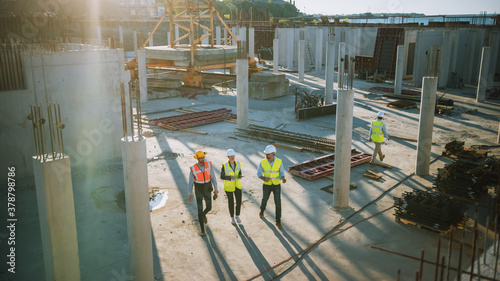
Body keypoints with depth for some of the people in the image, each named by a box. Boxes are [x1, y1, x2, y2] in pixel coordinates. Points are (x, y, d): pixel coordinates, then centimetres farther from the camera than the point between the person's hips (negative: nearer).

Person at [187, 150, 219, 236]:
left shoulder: (209, 164, -14)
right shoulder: (193, 169, -19)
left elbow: (212, 177, -4)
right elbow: (190, 183, -11)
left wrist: (216, 188, -10)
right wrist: (190, 195, -15)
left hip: (207, 190, 3)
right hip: (199, 191, -3)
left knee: (209, 208, 15)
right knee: (200, 210, -6)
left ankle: (203, 215, 53)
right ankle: (202, 230, 7)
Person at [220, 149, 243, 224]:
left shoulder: (238, 164, -6)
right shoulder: (224, 166, -17)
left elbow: (239, 173, 6)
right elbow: (222, 177, -12)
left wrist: (240, 176, -17)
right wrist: (230, 177, -28)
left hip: (237, 185, 3)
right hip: (228, 186, -3)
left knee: (239, 201, 3)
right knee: (231, 202, 9)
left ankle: (237, 216, 28)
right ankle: (232, 217, 31)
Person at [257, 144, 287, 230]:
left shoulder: (279, 162, -16)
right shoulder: (263, 162, -16)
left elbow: (282, 173, -6)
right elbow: (259, 173, -6)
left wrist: (283, 179, -30)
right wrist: (264, 179, -28)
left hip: (277, 185, -1)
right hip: (267, 185, 1)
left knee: (278, 203, -4)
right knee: (265, 200, 21)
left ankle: (278, 222, 10)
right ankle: (262, 210, 56)